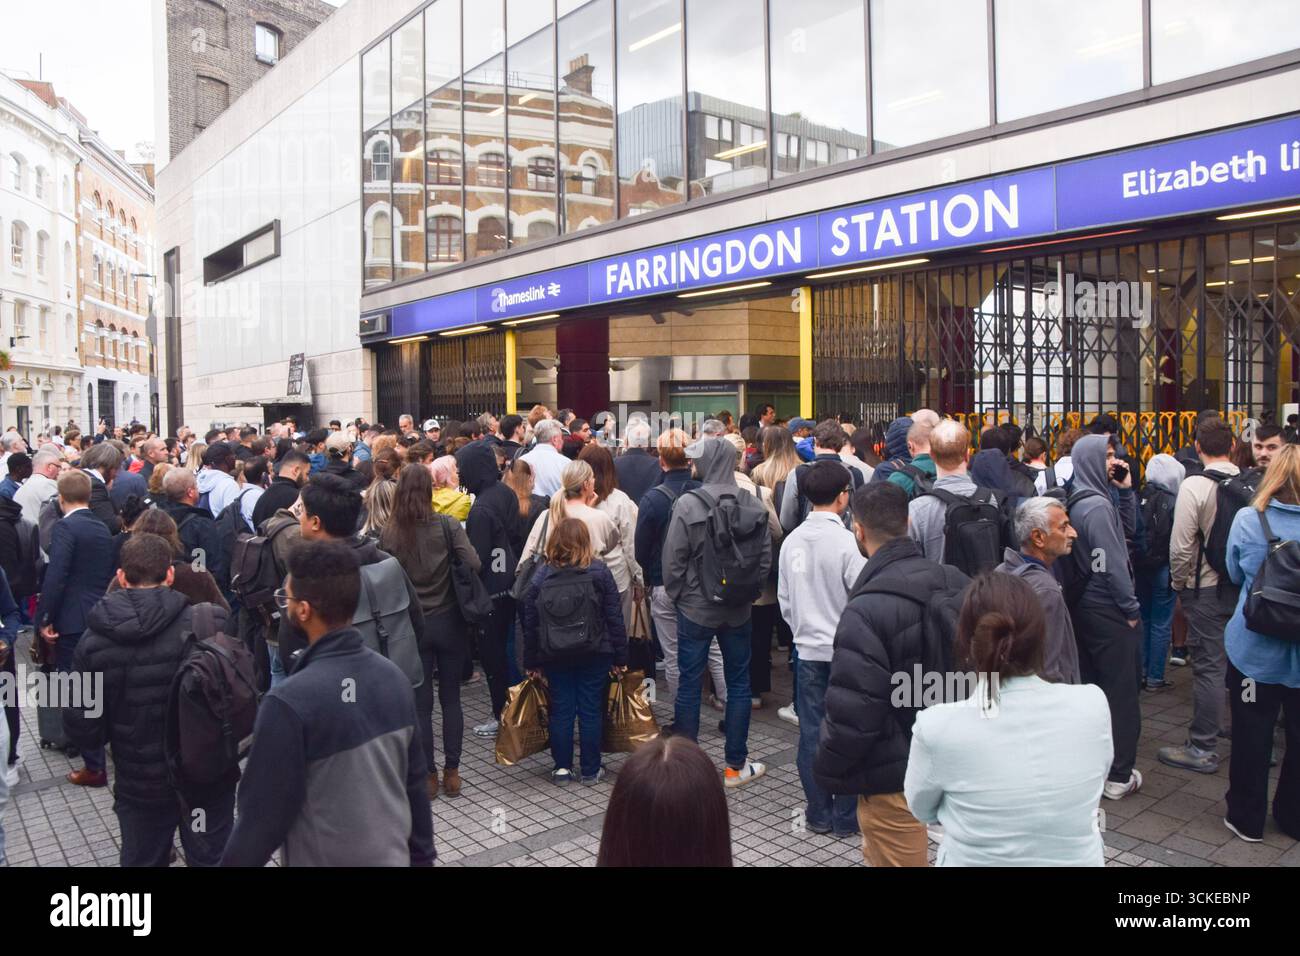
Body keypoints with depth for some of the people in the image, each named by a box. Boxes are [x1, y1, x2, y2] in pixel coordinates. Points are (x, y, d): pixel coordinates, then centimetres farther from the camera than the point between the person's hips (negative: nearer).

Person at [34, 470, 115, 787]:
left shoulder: (64, 527, -12)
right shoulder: (102, 528, 11)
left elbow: (55, 577, -18)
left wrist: (44, 619, -12)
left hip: (73, 622, -7)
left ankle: (95, 767, 5)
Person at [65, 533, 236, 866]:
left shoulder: (93, 639, -10)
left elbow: (83, 730, -7)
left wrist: (117, 733, 13)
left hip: (138, 784, 2)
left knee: (141, 860, 23)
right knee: (209, 859, 16)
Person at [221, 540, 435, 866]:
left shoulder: (290, 702, -24)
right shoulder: (393, 677, -7)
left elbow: (264, 812, -16)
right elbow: (415, 782, 2)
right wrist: (421, 855, 12)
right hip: (394, 856, 5)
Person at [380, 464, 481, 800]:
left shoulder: (387, 534, -6)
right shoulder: (447, 525, -10)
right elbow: (473, 564, -16)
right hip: (448, 621, 0)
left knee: (420, 703, 9)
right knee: (451, 698, 12)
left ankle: (428, 776, 16)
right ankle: (452, 772, 17)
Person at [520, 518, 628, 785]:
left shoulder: (541, 576, -2)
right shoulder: (600, 572, -5)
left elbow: (530, 623, 1)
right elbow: (615, 617, -6)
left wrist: (531, 662, 9)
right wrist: (620, 657, 0)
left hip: (555, 656, 1)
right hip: (594, 654, -1)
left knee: (561, 710, 10)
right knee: (590, 711, 7)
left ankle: (562, 767, 19)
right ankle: (591, 770, 15)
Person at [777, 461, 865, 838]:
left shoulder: (791, 541, 0)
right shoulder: (847, 542, -16)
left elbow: (785, 600, 7)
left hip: (808, 649, 5)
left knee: (811, 732, 11)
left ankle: (819, 813, 22)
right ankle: (845, 817, 17)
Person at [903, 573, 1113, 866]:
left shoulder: (938, 726, -25)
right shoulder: (1092, 705, -19)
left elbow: (922, 809, -5)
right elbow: (1098, 775, 3)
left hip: (973, 860, -2)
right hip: (1079, 858, 2)